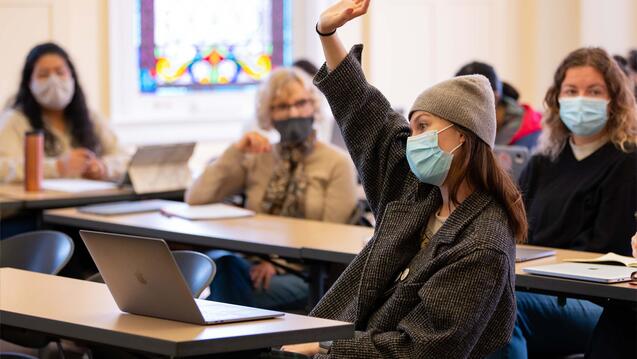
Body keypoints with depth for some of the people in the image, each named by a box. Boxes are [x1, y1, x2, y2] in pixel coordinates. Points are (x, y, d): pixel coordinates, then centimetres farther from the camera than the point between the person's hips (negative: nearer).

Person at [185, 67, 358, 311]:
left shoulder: (337, 164, 6)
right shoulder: (255, 159, 16)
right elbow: (195, 198, 8)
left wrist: (280, 263, -15)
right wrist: (235, 152, -2)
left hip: (304, 277, -3)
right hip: (254, 267, 3)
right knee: (218, 261, -34)